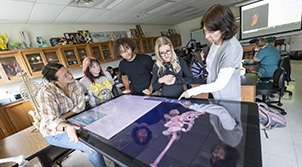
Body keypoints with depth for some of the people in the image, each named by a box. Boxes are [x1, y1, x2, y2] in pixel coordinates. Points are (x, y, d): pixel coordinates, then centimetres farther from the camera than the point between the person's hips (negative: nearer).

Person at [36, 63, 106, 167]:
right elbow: (52, 120, -28)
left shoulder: (76, 84, -7)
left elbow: (81, 106, -9)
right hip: (55, 132, -5)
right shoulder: (46, 93, -22)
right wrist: (66, 127, -48)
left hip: (74, 122, 5)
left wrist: (62, 117, -22)